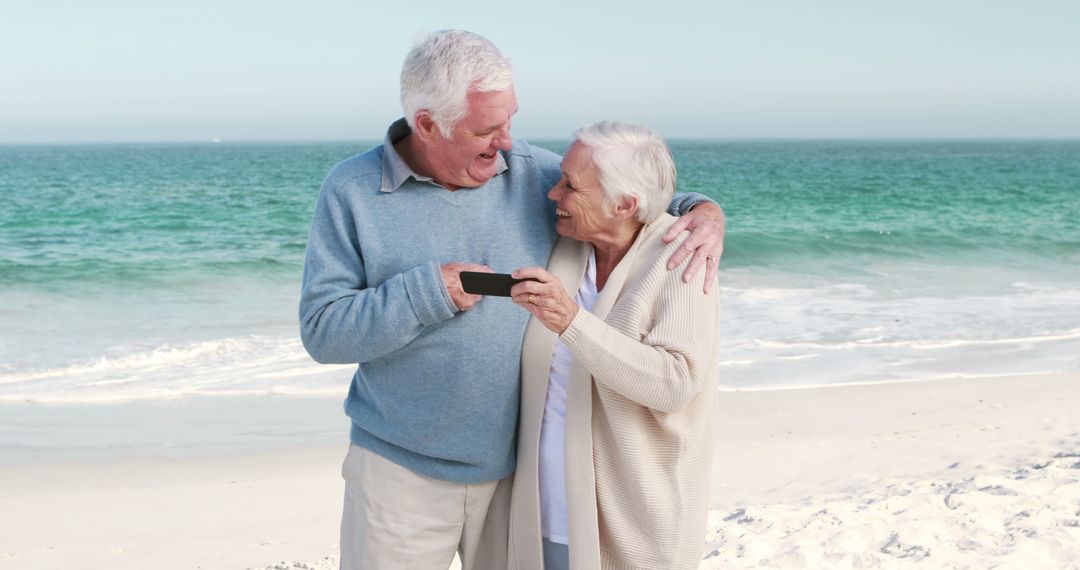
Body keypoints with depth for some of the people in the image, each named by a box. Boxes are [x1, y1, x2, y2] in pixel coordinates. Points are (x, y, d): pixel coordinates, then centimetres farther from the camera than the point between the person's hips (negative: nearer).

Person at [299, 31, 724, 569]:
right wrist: (428, 292, -21)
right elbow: (322, 331, -11)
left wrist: (703, 211, -9)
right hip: (402, 468, -2)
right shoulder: (351, 191, -7)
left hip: (518, 464, 3)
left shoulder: (534, 172, -1)